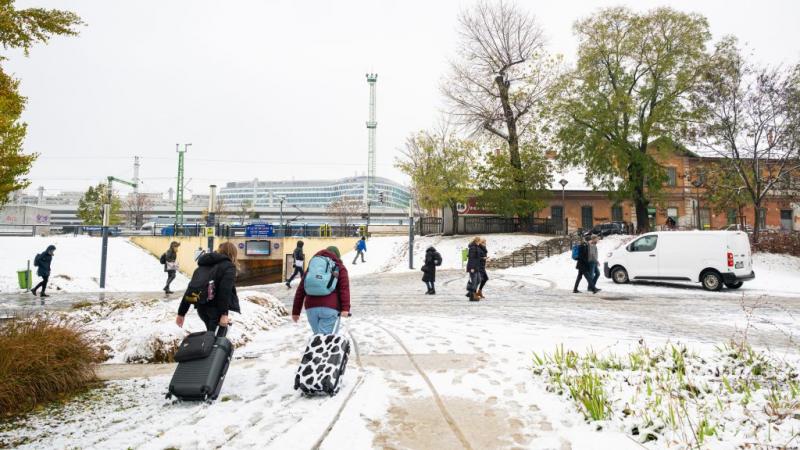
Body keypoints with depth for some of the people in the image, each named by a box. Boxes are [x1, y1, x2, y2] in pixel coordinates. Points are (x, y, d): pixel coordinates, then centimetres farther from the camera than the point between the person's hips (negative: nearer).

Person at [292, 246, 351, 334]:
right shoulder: (339, 267, 13)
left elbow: (300, 290, 18)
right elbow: (344, 288, -5)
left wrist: (296, 311, 21)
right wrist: (345, 308, -14)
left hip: (311, 308, 4)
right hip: (330, 308, -4)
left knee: (318, 336, 17)